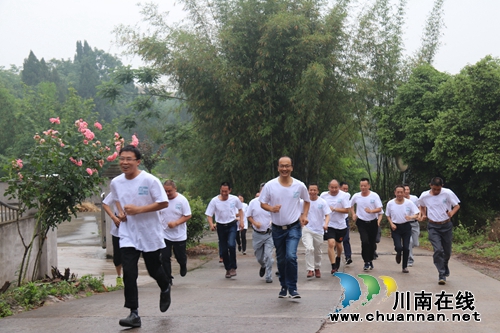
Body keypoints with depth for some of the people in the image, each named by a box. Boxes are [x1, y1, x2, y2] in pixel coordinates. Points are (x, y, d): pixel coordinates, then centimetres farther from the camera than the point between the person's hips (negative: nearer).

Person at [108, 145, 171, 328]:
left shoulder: (150, 180, -15)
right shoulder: (115, 182, 2)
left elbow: (163, 203, -15)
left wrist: (138, 209, -22)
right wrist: (120, 212, 0)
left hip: (150, 234, -3)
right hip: (128, 235, 3)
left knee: (153, 269, 12)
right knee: (128, 273, -9)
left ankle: (165, 289, 47)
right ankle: (134, 314, -5)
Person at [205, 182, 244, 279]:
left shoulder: (235, 199, -7)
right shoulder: (214, 201, -11)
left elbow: (240, 209, 13)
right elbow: (209, 215, -8)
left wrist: (241, 221, 3)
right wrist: (211, 224, -25)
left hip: (232, 225, -1)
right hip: (220, 226, 1)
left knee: (231, 244, -23)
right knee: (223, 250, 6)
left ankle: (233, 267, -9)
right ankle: (228, 269, 25)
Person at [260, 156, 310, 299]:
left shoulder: (300, 186, -3)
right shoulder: (270, 185, -5)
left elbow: (307, 201, 14)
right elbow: (262, 203, 2)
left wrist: (304, 215, -2)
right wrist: (271, 208, -20)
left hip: (294, 227, -2)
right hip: (277, 228, 2)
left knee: (291, 256, -18)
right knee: (281, 259, 13)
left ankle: (292, 288, -6)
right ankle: (284, 286, 31)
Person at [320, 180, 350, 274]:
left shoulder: (344, 195, -8)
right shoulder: (324, 195, -1)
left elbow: (347, 210, -13)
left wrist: (334, 209, -19)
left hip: (341, 224, 0)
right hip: (329, 224, 0)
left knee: (338, 244, 16)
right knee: (331, 243, -16)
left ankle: (338, 258, 47)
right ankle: (334, 266, -13)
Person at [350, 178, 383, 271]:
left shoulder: (374, 196, -7)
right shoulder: (356, 196, -1)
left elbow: (379, 209, -11)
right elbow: (351, 206, 19)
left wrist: (371, 211, -28)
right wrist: (353, 214, 5)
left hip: (373, 222, 0)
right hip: (361, 222, 0)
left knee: (372, 243, 8)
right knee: (365, 241, -16)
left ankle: (370, 260, 28)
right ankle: (366, 262, -9)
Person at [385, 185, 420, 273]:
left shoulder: (409, 203, -7)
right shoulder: (390, 203, -4)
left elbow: (417, 214, -6)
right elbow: (388, 216, 9)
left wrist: (411, 217, -27)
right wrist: (391, 224, -7)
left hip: (406, 227, 0)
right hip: (395, 227, 0)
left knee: (406, 248, 0)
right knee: (398, 247, -13)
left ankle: (405, 266, 17)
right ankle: (398, 254, 25)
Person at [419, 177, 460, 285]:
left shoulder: (448, 193, -10)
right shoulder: (424, 196, -3)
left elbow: (457, 205, -1)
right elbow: (422, 206, 19)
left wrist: (451, 213, -19)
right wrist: (424, 214, 1)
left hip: (446, 225, 0)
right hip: (433, 227, 0)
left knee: (447, 251, 13)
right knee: (438, 250, -15)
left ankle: (445, 266, 44)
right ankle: (442, 275, -8)